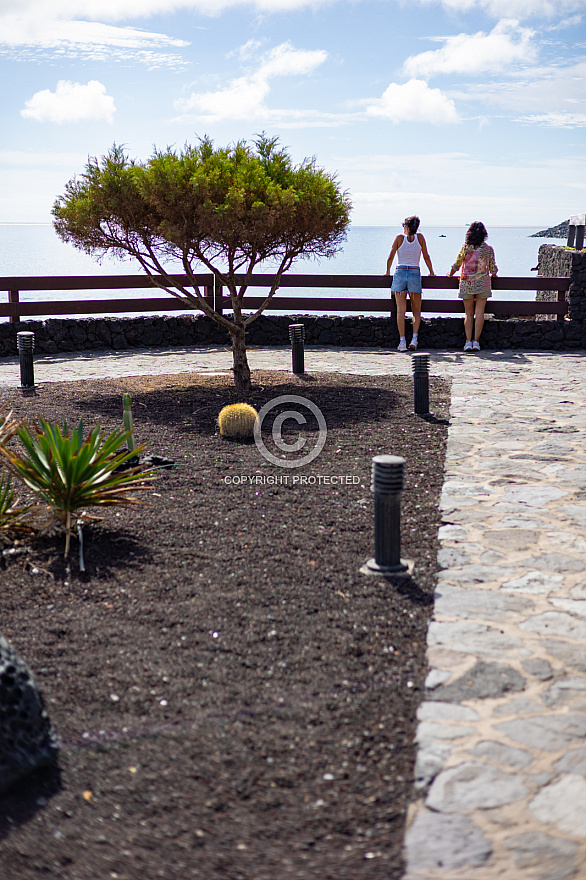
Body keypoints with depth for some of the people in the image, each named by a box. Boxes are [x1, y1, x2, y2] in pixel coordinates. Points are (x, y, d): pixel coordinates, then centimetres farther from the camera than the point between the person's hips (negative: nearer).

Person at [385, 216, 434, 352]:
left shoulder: (399, 238, 1)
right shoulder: (420, 237, 4)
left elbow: (390, 257, 5)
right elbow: (426, 257, 9)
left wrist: (387, 272, 20)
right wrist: (431, 272, 22)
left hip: (400, 273, -1)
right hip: (415, 274, 1)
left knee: (401, 310, -1)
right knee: (416, 311, 10)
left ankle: (402, 341, -8)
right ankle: (414, 338, -6)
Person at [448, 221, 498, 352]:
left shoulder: (465, 248, -6)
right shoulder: (488, 249, -4)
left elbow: (456, 265, 1)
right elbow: (493, 269, 2)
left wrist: (450, 274, 20)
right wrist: (493, 275, 24)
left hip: (466, 283, 0)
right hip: (482, 283, 0)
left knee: (468, 313, 6)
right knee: (479, 312, 3)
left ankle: (468, 341, -1)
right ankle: (476, 341, -1)